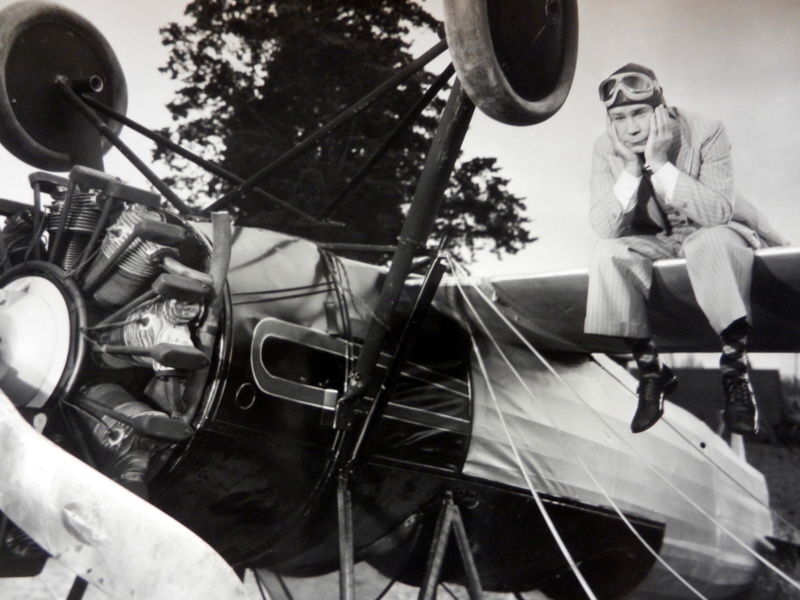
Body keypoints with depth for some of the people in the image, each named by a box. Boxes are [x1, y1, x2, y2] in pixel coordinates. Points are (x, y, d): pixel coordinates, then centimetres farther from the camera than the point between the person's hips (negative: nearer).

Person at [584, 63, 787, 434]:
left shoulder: (707, 133, -18)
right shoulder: (607, 149, -10)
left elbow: (718, 212, -30)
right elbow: (603, 227, -17)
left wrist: (660, 164, -35)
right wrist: (631, 170, -30)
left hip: (714, 238, -3)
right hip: (654, 244, 3)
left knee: (710, 243, -37)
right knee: (609, 253, -26)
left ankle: (736, 374, -28)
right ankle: (650, 371, -16)